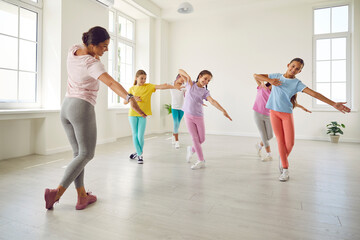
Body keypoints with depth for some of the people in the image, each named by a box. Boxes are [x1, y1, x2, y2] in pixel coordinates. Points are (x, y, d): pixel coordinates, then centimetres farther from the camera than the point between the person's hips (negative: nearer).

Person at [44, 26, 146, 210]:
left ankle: (82, 197, 14)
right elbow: (111, 82, -35)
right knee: (86, 154, 2)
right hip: (82, 109, -9)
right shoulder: (92, 63, -17)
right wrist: (129, 98, -48)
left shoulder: (73, 50, 7)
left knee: (78, 153, 10)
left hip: (66, 107, 9)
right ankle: (57, 193, -3)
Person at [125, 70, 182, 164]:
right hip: (133, 114, 2)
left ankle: (138, 152, 21)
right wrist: (132, 98, -10)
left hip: (143, 115, -1)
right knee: (135, 135, 4)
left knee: (140, 136, -4)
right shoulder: (132, 89, 7)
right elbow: (125, 102, 9)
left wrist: (174, 87, -27)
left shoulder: (149, 86, 1)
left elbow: (160, 86, -14)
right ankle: (140, 155, 17)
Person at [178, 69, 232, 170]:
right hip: (188, 116, -1)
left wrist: (223, 110, -29)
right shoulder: (190, 84, 2)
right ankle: (201, 161, 11)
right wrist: (187, 76, -20)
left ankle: (192, 149, 35)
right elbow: (180, 71, 0)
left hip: (199, 117, 2)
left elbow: (212, 101, -14)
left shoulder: (205, 92, 2)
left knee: (202, 139, 5)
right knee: (195, 138, 0)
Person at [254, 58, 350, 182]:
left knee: (290, 143, -4)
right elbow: (256, 76, 6)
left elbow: (314, 94, -9)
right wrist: (270, 80, -10)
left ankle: (283, 159, 28)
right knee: (280, 141, 1)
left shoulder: (297, 83, 1)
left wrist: (334, 104, -17)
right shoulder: (276, 76, 7)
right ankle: (285, 169, 11)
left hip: (287, 114, 0)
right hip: (274, 112, 0)